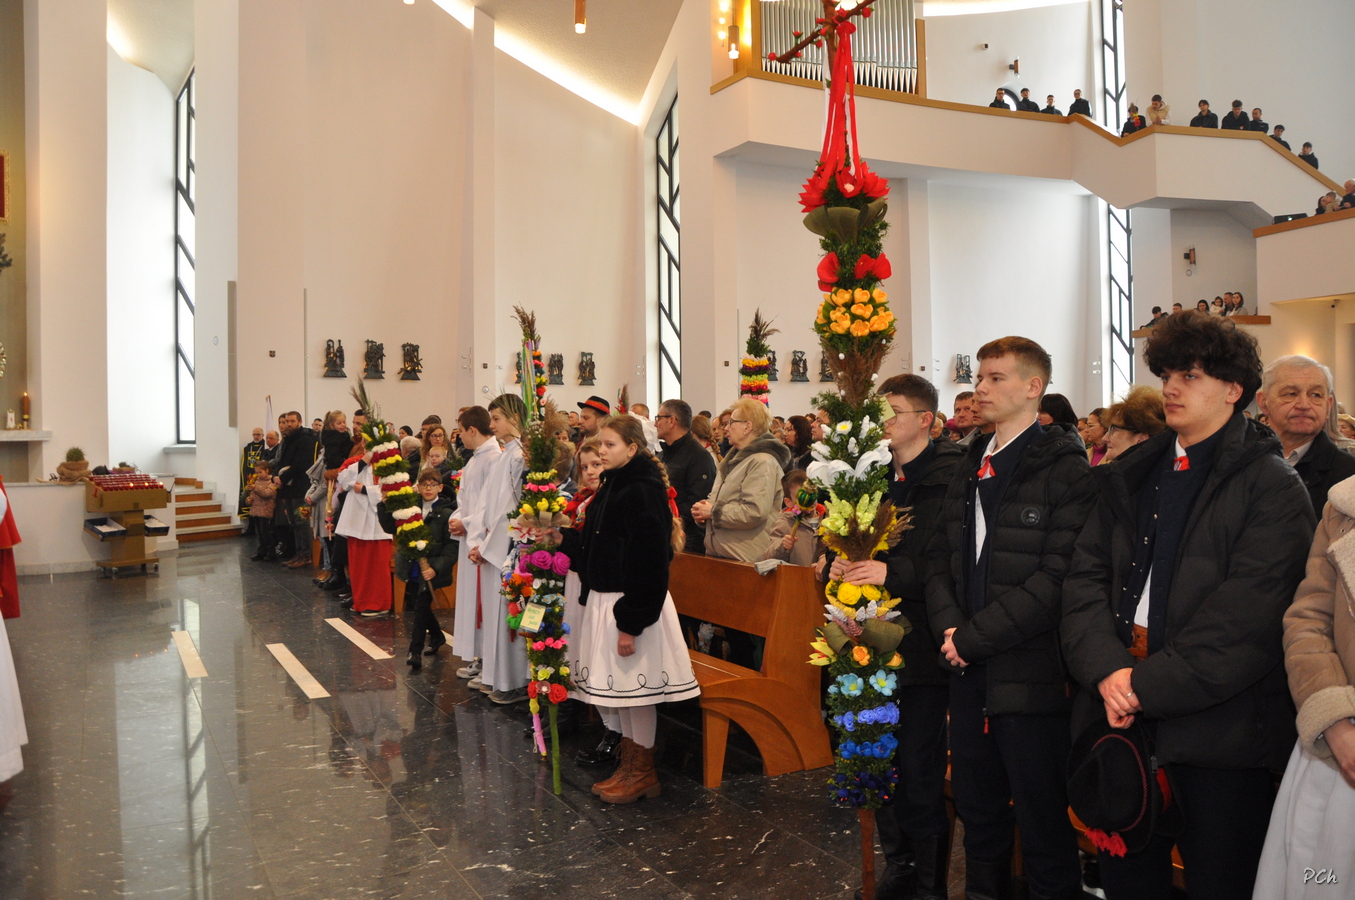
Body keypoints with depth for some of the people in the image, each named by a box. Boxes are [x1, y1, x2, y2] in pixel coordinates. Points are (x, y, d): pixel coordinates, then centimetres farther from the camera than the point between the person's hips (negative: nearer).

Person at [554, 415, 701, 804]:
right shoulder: (612, 486, 11)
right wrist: (563, 539, 7)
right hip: (604, 599, 10)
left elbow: (647, 560, -23)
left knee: (634, 687, 2)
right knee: (616, 687, 15)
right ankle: (629, 765, 29)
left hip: (632, 603, -9)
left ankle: (643, 773, 18)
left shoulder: (643, 491, -18)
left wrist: (630, 623, -23)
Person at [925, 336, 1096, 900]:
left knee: (1043, 819, 6)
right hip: (969, 670, 7)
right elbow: (940, 557, 12)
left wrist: (975, 637, -16)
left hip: (1030, 672, -7)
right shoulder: (971, 467, 12)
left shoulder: (1065, 469, -11)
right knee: (977, 811, 20)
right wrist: (949, 626, -4)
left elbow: (1057, 578, -18)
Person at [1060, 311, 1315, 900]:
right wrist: (1106, 669, -12)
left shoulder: (1273, 487, -5)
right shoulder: (1130, 476, 12)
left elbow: (1246, 618, -15)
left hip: (1217, 727, -5)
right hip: (1122, 716, 5)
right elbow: (1085, 576, 3)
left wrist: (1148, 685, -18)